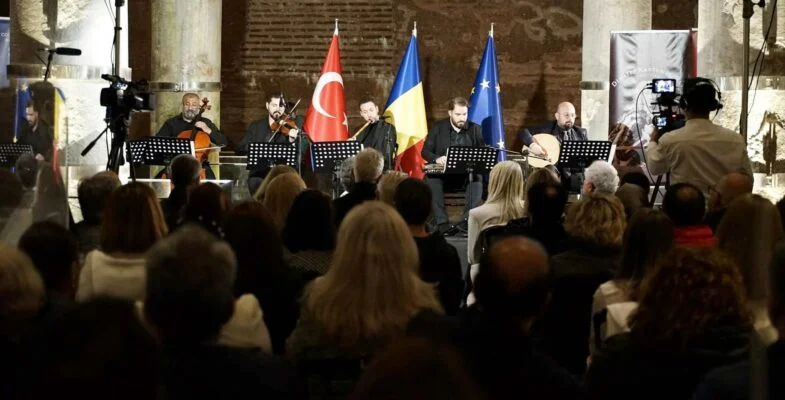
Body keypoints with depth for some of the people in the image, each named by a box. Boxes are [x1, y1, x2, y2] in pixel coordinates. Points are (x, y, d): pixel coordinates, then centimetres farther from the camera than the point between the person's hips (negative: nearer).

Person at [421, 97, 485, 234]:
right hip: (442, 171, 0)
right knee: (431, 179, -33)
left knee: (477, 177, -33)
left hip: (467, 173, 0)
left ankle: (468, 220, -37)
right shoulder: (438, 127, 5)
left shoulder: (475, 129, 7)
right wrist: (437, 159, -22)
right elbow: (425, 151, 2)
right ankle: (442, 223, -35)